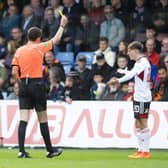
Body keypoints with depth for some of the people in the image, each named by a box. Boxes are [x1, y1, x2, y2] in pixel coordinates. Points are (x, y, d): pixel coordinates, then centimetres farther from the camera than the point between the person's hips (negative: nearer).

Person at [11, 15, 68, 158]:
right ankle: (50, 150, 16)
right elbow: (56, 40, 7)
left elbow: (14, 72, 3)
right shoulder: (39, 47, -5)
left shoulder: (19, 50, 6)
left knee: (23, 119, -2)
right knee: (43, 119, 6)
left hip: (23, 85, 4)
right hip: (37, 84, -4)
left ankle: (21, 150, -12)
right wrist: (62, 25, 19)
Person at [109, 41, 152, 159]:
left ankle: (146, 151, -5)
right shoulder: (140, 62, 17)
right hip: (138, 97, 10)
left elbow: (132, 73, -28)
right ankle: (141, 150, 13)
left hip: (143, 98, -10)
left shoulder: (143, 62, -15)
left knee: (143, 124, -7)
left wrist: (118, 80, -35)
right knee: (138, 125, 10)